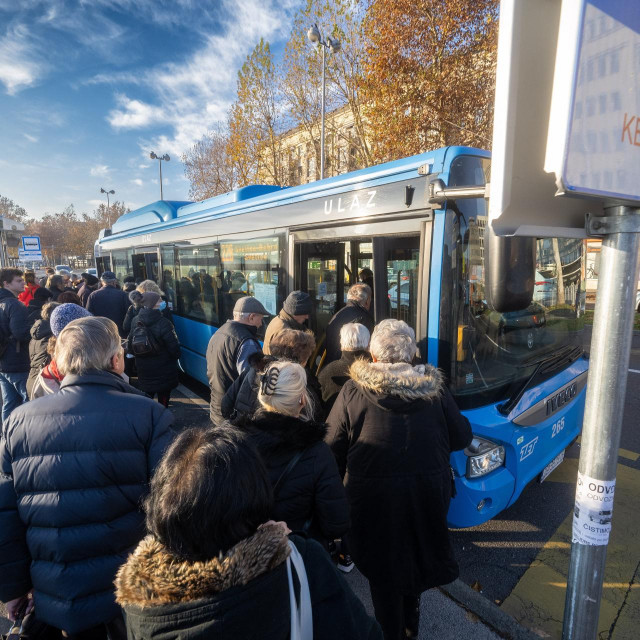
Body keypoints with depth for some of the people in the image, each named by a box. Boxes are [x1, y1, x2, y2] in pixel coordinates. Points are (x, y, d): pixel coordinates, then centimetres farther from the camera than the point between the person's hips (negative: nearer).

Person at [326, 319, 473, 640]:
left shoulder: (353, 391, -15)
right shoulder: (434, 388, -8)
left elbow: (332, 449, -11)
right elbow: (461, 437, 0)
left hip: (374, 496, -3)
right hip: (428, 493, 3)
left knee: (383, 568, 20)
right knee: (416, 555, 28)